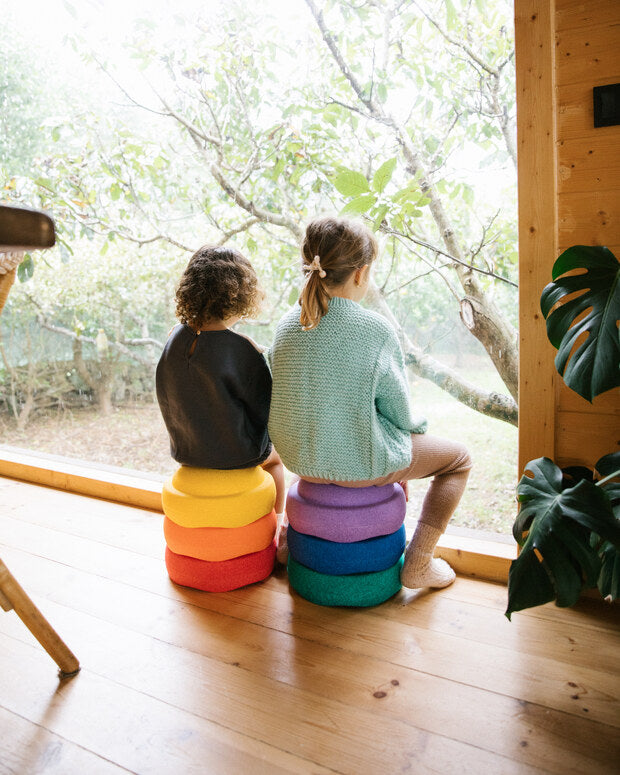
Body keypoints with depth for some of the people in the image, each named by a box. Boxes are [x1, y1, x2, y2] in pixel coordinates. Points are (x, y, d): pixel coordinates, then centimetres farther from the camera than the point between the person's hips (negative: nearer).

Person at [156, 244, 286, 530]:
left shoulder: (175, 338, -11)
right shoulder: (243, 350, -28)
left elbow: (167, 400, 2)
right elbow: (263, 410, -17)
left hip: (186, 449, 5)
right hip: (236, 451, -5)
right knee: (275, 455, 31)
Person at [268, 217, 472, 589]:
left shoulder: (288, 324, -4)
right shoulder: (375, 329, -22)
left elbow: (302, 397, 8)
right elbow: (399, 411, -12)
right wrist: (415, 423, 12)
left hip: (303, 460, 7)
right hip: (360, 465, -7)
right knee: (459, 459, 17)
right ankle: (417, 564, 14)